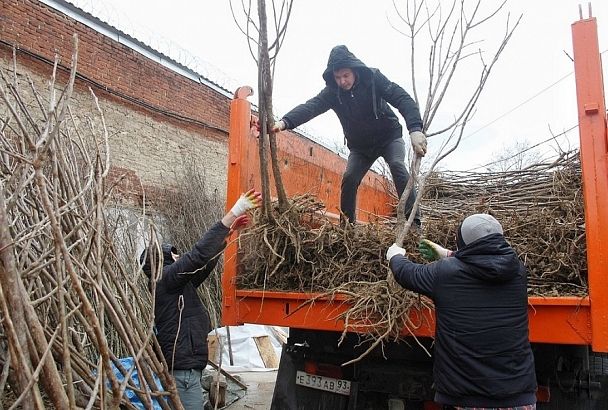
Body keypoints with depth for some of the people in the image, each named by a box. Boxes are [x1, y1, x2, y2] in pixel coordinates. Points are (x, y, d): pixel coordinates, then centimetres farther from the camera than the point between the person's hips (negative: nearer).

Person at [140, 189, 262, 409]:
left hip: (184, 368, 10)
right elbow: (199, 254, -22)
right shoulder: (166, 279, -12)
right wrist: (233, 214, -24)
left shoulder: (178, 284, 14)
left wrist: (228, 232, 12)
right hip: (183, 370, -10)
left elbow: (204, 263, 17)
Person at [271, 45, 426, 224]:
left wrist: (415, 129, -47)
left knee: (397, 165, -26)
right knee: (349, 178, -13)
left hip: (389, 137, -2)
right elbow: (310, 107, -32)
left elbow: (402, 99, -29)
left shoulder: (373, 78, -20)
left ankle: (414, 223, -26)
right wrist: (285, 122, -53)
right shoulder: (332, 92, -15)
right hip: (360, 146, 3)